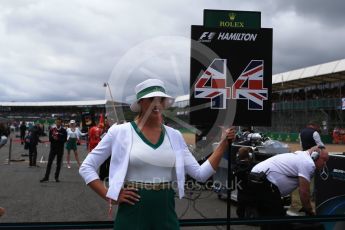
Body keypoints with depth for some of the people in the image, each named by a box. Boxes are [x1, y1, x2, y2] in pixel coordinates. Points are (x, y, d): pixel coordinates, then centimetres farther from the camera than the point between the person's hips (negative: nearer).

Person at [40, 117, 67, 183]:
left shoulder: (63, 131, 0)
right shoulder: (52, 130, 4)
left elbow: (65, 140, -7)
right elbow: (50, 139, -1)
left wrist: (57, 139, -17)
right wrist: (54, 138, -19)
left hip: (60, 149, -1)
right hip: (53, 148, 1)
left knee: (59, 164, 5)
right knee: (49, 163, -3)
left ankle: (56, 177, 15)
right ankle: (46, 177, -1)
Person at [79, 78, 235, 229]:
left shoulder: (175, 136, 5)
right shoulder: (120, 132, -5)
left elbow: (200, 174, 4)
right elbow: (86, 168, -2)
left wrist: (223, 144, -2)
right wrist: (110, 196, -10)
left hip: (166, 212, 3)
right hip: (132, 212, -3)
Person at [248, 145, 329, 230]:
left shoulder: (302, 157, 24)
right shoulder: (308, 164, -8)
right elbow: (304, 192, -10)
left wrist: (307, 208, 34)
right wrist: (310, 211, 6)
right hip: (263, 182, -11)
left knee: (267, 218, 20)